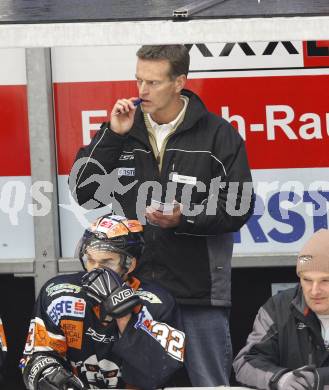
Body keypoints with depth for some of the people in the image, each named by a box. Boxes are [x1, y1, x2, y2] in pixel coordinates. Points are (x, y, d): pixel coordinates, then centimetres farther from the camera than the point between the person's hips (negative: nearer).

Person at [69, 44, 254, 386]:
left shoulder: (218, 135, -2)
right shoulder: (121, 131, 7)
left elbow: (239, 208, -4)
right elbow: (84, 194, 1)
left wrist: (185, 218, -19)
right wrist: (113, 136, -7)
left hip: (199, 292, -3)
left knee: (209, 384, 5)